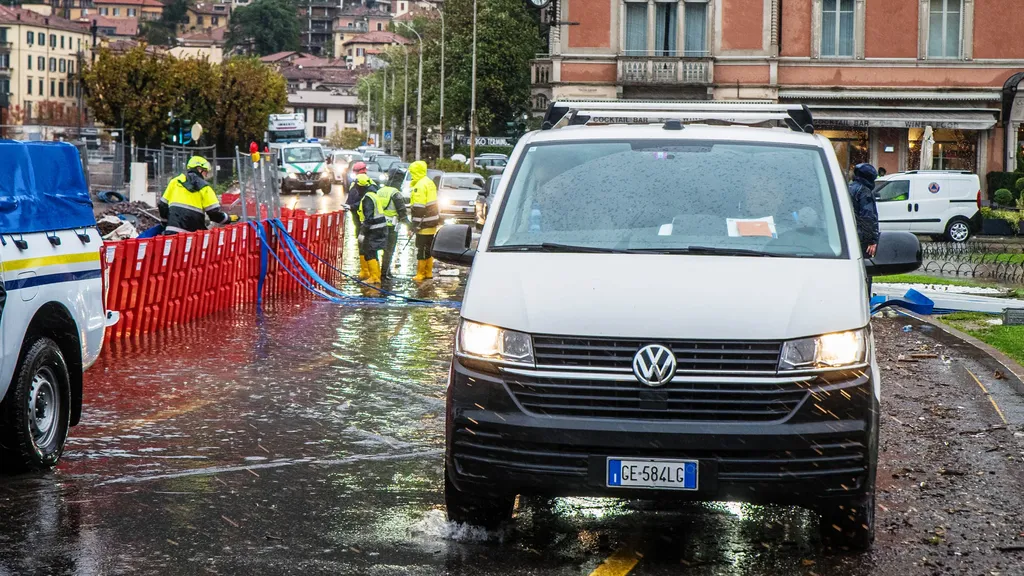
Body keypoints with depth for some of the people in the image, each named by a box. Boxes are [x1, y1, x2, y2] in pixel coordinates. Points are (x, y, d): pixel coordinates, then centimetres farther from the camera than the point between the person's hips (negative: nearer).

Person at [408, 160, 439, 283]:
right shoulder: (429, 182, 14)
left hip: (424, 225, -9)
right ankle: (428, 272, 20)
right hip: (432, 223, 9)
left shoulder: (420, 186, -17)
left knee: (422, 249, -4)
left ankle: (420, 274, -2)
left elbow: (419, 208, -21)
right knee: (429, 249, 15)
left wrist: (416, 224, -19)